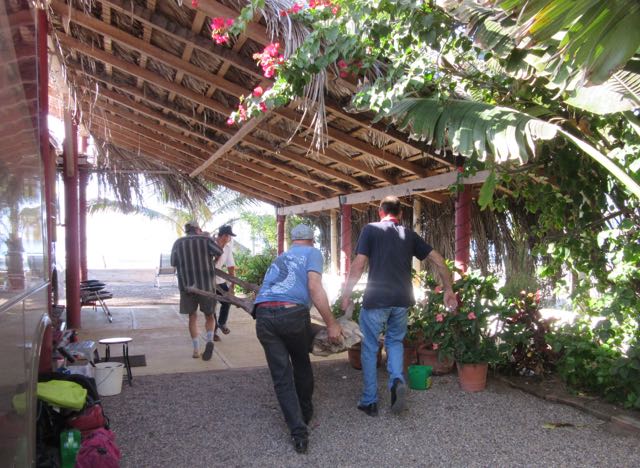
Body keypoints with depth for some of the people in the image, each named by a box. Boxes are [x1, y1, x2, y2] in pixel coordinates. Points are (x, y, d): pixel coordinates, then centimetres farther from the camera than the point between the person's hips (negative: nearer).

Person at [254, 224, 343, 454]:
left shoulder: (279, 259, 32)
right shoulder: (312, 253, 14)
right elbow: (314, 287, -4)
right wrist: (331, 323, -4)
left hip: (263, 315, 4)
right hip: (293, 313, -3)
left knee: (281, 376, 8)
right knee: (302, 365, 22)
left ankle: (299, 432, 4)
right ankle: (306, 413, 38)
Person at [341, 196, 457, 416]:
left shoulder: (370, 229, 1)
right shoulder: (409, 235, 12)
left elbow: (358, 265, -6)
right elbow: (439, 260, 10)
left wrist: (346, 294, 1)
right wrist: (448, 290, 20)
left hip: (375, 299, -3)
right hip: (402, 300, 3)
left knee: (369, 348, 11)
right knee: (395, 341, 24)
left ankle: (369, 402, 17)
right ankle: (398, 380, -1)